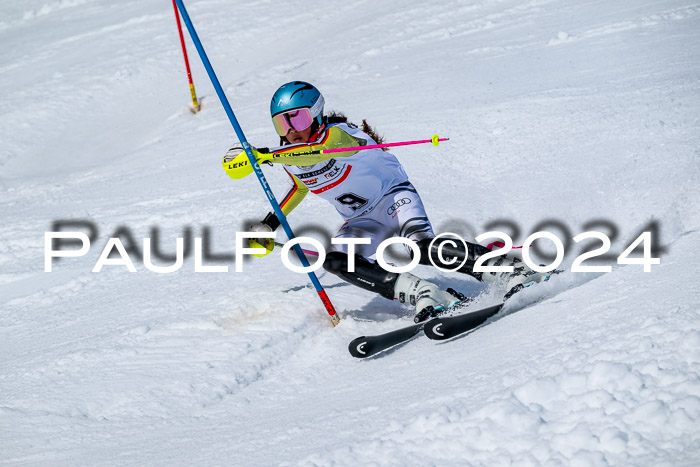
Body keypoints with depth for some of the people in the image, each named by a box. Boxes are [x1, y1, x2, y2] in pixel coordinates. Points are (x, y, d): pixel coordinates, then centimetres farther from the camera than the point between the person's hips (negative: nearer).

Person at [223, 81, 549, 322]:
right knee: (333, 260, -24)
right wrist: (268, 224, 20)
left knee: (422, 246, -36)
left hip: (394, 197, -7)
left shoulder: (337, 134, -22)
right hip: (365, 223, 7)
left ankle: (512, 270, -33)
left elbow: (319, 150, -47)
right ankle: (420, 293, -35)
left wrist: (264, 155, -57)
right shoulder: (290, 159, 2)